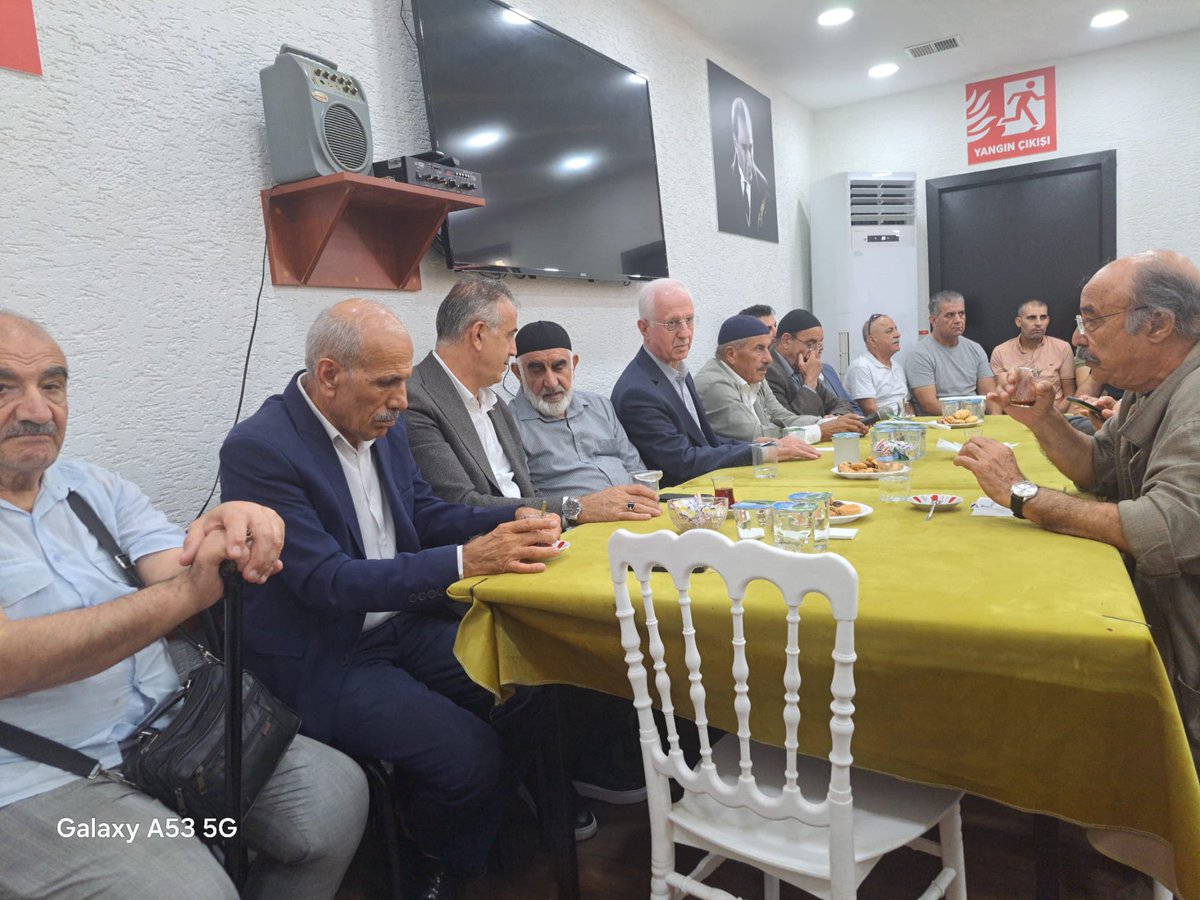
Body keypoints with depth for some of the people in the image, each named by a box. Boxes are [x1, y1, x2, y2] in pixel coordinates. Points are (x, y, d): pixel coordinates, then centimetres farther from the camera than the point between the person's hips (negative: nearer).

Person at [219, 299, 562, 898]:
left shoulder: (382, 425, 2)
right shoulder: (259, 448, -20)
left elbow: (424, 513, 10)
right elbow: (326, 582, -25)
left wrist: (515, 521, -9)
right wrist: (466, 560, -33)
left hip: (403, 624, 7)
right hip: (321, 658, -7)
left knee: (525, 692, -7)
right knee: (468, 754, -20)